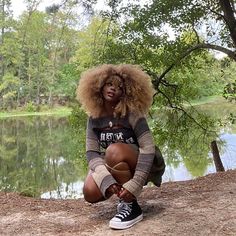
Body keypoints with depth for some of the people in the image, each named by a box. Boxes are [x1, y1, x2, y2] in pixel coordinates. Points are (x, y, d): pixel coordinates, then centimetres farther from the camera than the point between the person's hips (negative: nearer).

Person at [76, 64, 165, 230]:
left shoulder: (131, 113, -20)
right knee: (91, 193, -21)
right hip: (114, 168, 5)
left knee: (115, 151, -34)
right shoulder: (94, 117, -6)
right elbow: (92, 152, -13)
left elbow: (148, 148, -28)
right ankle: (126, 197, 11)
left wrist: (135, 184, -35)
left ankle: (132, 207, -18)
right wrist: (107, 179, -30)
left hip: (142, 166, -5)